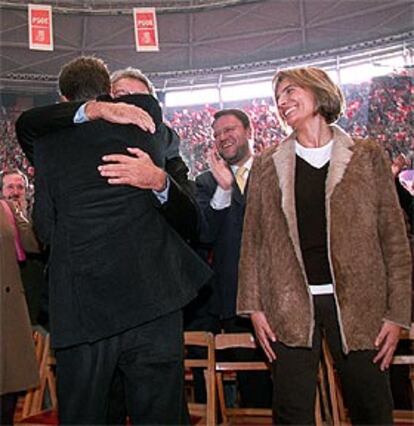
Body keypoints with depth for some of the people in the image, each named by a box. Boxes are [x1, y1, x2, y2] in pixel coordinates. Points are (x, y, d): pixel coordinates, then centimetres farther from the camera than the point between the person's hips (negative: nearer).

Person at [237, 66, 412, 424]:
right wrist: (254, 307, 1)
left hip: (357, 304, 0)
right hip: (290, 307, 1)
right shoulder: (267, 165, 9)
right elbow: (253, 242, 8)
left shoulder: (368, 157, 4)